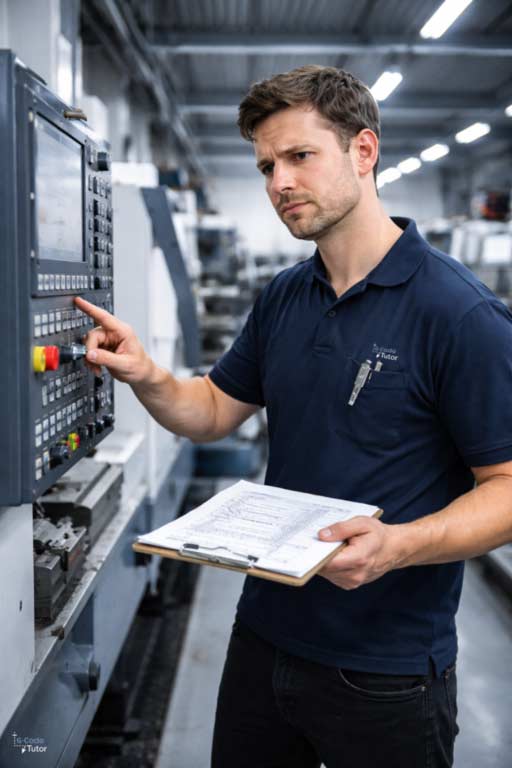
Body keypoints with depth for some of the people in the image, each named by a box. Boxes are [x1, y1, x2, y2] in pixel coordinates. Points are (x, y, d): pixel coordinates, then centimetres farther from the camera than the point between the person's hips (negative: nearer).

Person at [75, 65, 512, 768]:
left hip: (387, 669, -6)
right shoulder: (283, 298, 4)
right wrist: (147, 378, -8)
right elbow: (215, 411, 11)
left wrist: (400, 545, -32)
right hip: (266, 635, 6)